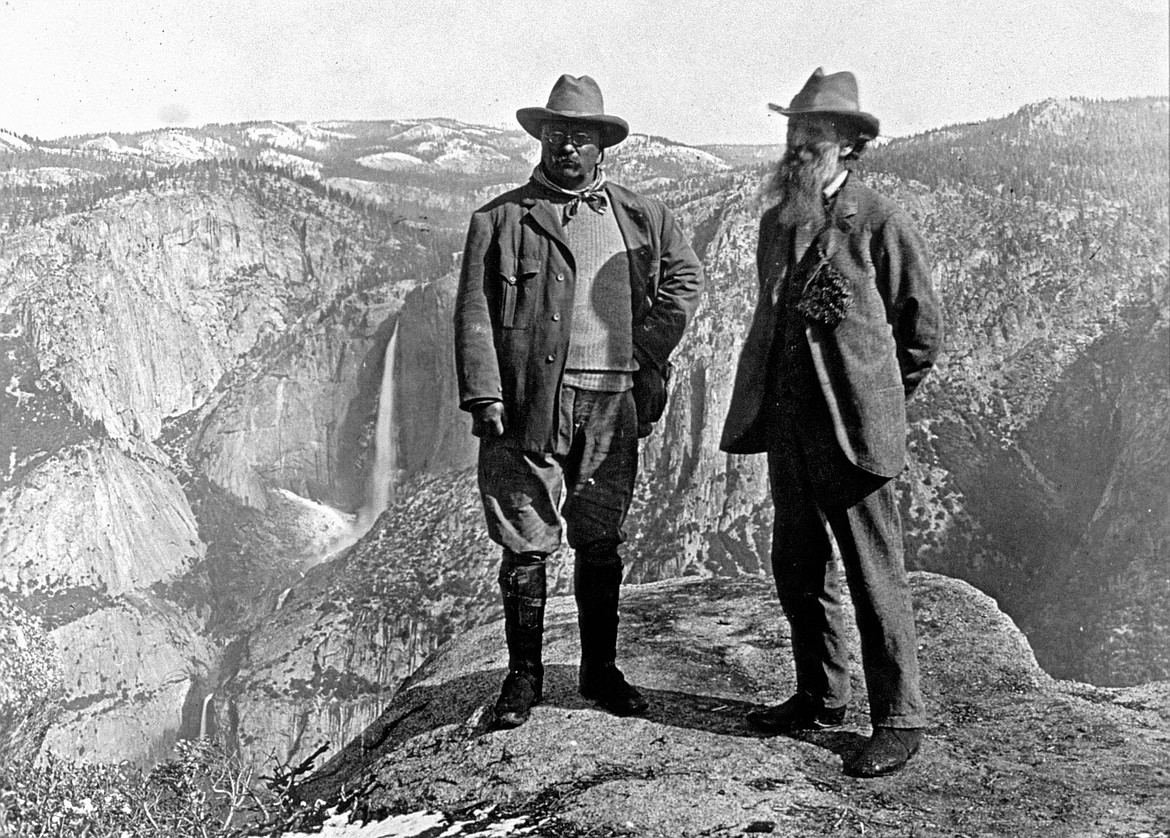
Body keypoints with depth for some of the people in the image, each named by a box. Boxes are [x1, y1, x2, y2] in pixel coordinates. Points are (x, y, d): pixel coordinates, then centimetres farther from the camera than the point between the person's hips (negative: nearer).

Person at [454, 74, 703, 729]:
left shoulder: (641, 216, 13)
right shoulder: (501, 219, 4)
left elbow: (685, 277, 21)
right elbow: (474, 311, -1)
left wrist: (647, 356, 10)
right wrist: (484, 396, -11)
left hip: (612, 404, 3)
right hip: (529, 402, -2)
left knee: (602, 545, 11)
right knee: (526, 545, 1)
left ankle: (600, 670, 25)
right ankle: (524, 676, 16)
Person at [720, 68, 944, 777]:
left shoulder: (881, 223, -7)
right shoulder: (777, 221, 13)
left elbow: (923, 331, -1)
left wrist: (876, 402, 5)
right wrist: (769, 401, 16)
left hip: (851, 428, -7)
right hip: (786, 425, 7)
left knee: (875, 578, -1)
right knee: (797, 570, 14)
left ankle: (900, 721, 12)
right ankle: (821, 698, 30)